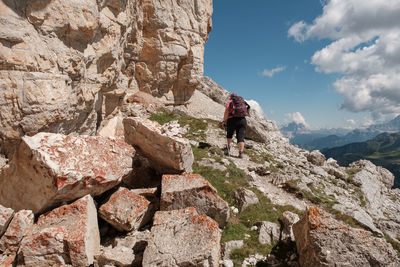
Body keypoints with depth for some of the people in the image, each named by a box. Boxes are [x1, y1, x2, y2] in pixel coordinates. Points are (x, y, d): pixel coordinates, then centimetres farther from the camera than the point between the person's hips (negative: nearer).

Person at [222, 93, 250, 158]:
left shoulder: (230, 102, 8)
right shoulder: (243, 102, 19)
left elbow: (226, 111, -5)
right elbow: (246, 111, 13)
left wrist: (224, 121, -6)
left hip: (232, 120, -2)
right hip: (242, 120, 2)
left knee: (229, 134, 19)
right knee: (240, 137, 0)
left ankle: (228, 147, 4)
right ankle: (241, 152, -10)